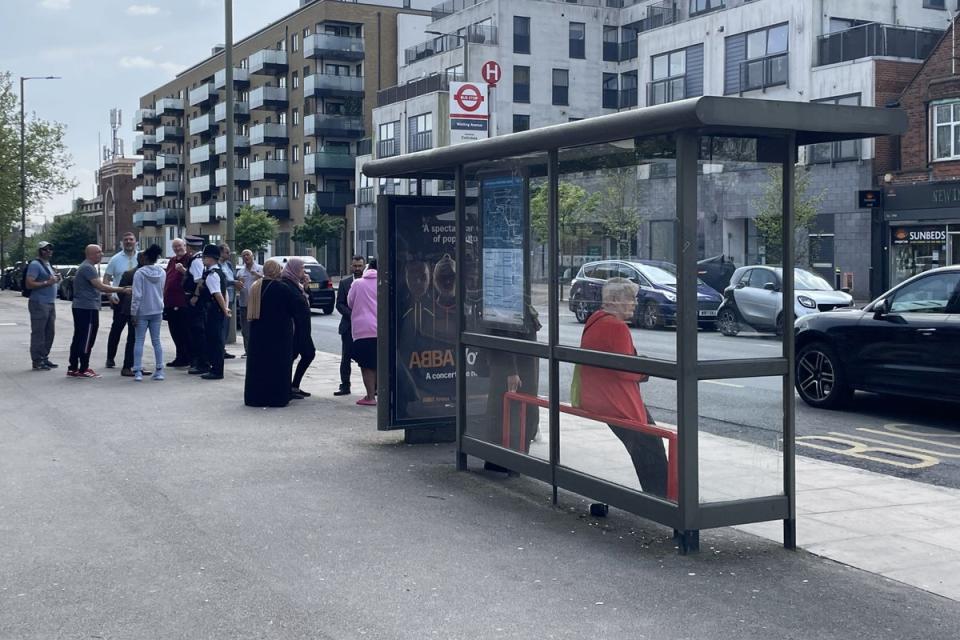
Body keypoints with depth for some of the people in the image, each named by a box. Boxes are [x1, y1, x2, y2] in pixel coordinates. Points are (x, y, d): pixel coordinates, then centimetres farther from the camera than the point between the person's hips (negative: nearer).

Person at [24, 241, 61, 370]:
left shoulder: (49, 265, 20)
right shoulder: (35, 265, -9)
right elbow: (29, 284, -17)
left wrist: (57, 279, 10)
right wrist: (47, 282, -21)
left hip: (51, 303, 9)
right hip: (39, 303, -9)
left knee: (49, 333, 12)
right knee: (38, 334, -7)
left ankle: (44, 358, 20)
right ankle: (37, 361, -5)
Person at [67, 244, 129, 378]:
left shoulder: (86, 267, 19)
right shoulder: (88, 268, -15)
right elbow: (101, 287, -22)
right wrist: (121, 290, -18)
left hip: (80, 307, 11)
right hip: (88, 308, -11)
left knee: (78, 339, 12)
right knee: (87, 340, -6)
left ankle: (73, 368, 16)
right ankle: (83, 369, -3)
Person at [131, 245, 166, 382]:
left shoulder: (139, 273, -13)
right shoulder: (162, 273, 2)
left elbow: (136, 295, -14)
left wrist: (133, 313, -10)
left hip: (142, 312, -4)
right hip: (157, 310, 4)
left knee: (139, 341, 2)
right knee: (156, 341, 9)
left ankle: (138, 372, -1)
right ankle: (159, 371, 9)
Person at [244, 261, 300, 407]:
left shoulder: (255, 287, 4)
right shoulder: (282, 288, -14)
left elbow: (250, 310, 13)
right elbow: (294, 308, -8)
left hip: (258, 332, 5)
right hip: (279, 333, -5)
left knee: (258, 363, 11)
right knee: (277, 364, 2)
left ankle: (254, 397, 14)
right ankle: (277, 397, 4)